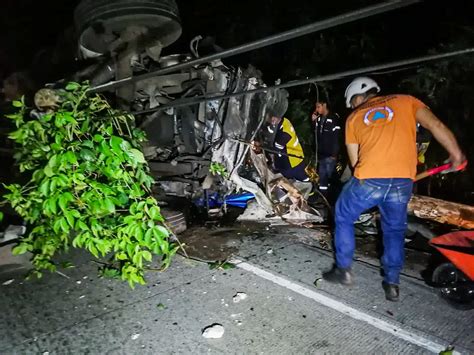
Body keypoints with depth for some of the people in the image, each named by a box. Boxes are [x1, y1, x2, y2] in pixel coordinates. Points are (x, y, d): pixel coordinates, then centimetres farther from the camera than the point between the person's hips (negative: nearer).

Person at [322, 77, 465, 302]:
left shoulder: (354, 118, 17)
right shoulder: (405, 101, 17)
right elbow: (435, 125, 4)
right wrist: (456, 155, 12)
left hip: (368, 180, -1)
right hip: (403, 181, 2)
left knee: (343, 218, 22)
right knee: (395, 230, 23)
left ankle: (343, 270, 25)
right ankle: (392, 283, 27)